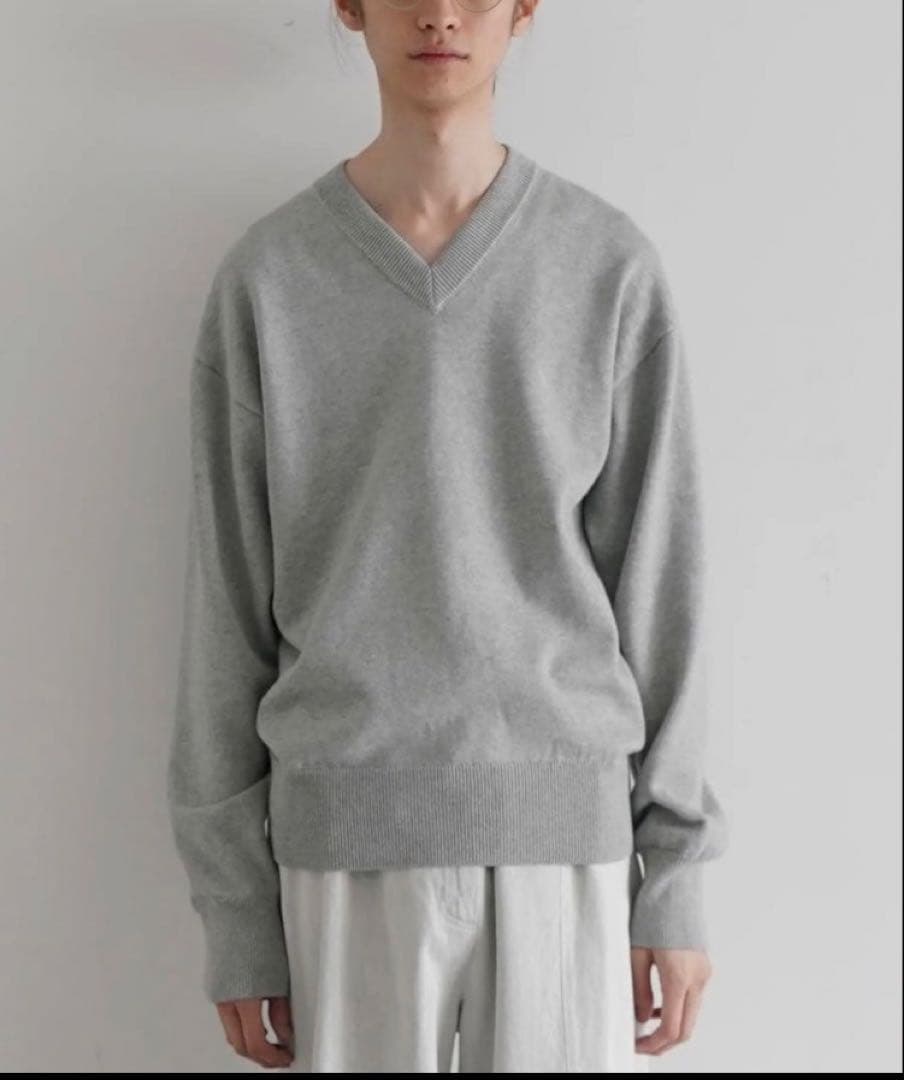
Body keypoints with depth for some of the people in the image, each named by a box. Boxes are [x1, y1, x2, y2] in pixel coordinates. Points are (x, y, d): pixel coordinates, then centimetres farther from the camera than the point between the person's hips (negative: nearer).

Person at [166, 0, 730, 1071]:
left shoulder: (614, 269, 1)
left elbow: (656, 580, 3)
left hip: (566, 824, 0)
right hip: (350, 835, 0)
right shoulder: (266, 276, 0)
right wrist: (234, 905, 3)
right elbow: (230, 601, 2)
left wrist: (675, 875, 2)